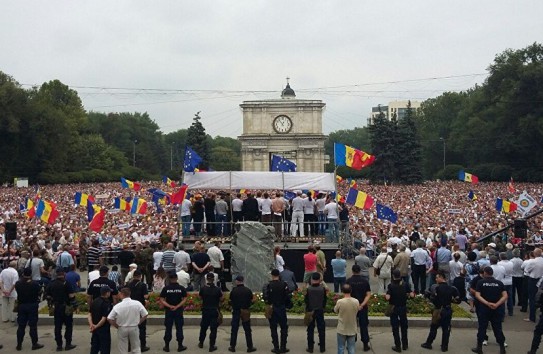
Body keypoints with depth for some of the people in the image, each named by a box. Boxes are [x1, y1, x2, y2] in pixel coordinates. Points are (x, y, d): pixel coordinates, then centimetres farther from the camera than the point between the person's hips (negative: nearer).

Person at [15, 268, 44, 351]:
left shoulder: (18, 284, -5)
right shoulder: (35, 284, -16)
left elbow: (17, 291, 11)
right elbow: (40, 292, -5)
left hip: (21, 306, 3)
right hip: (32, 306, -3)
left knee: (21, 326, 11)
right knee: (33, 325, 3)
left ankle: (19, 344, 15)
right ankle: (34, 344, 8)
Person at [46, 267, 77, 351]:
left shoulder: (51, 284, 3)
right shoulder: (66, 283, -13)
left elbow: (48, 296, 9)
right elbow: (71, 296, -16)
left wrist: (51, 303, 20)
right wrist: (74, 304, -5)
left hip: (56, 307, 5)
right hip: (66, 307, -5)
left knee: (57, 327, 9)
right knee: (69, 325, 7)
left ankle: (59, 345, 12)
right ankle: (68, 344, 7)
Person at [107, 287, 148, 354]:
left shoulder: (117, 306, -17)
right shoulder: (137, 303, -13)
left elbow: (109, 319, -14)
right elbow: (145, 315, -7)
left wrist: (117, 326, -1)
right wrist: (138, 322, 5)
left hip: (122, 329, -1)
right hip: (134, 328, 1)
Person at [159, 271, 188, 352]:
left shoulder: (166, 288, -4)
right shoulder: (181, 288, -4)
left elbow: (162, 300, -8)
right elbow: (184, 299, -10)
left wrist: (169, 306, -12)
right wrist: (177, 306, -12)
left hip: (168, 311, 1)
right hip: (179, 311, -1)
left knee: (168, 328, 8)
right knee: (179, 328, 7)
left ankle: (167, 346, 12)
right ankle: (180, 346, 11)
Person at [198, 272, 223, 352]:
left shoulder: (203, 289, -9)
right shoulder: (217, 289, -14)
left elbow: (200, 297, 5)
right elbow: (221, 298, -4)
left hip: (205, 310, 2)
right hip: (214, 311, -2)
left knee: (203, 327, 18)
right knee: (213, 329, 3)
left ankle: (201, 343, 30)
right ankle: (212, 346, 4)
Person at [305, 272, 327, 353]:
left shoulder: (308, 289, -15)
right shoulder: (322, 289, -11)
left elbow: (306, 300, -7)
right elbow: (325, 300, 0)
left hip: (310, 311, -1)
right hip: (320, 311, 1)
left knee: (310, 330, 9)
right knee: (321, 330, 10)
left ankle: (310, 348, 11)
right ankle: (322, 348, 14)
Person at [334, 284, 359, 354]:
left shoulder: (340, 302, -19)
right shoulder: (356, 302, -12)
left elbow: (335, 311, -1)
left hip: (342, 330, -2)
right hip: (352, 330, 2)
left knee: (341, 348, 11)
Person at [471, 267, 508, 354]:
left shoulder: (481, 282, -3)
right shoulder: (499, 283, 2)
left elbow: (477, 295, -12)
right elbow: (505, 296, -7)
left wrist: (487, 303, -18)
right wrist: (497, 304, -15)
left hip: (484, 308, -2)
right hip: (497, 309, 2)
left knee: (482, 328, 8)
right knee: (498, 328, 10)